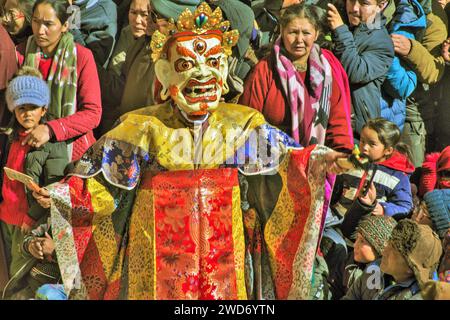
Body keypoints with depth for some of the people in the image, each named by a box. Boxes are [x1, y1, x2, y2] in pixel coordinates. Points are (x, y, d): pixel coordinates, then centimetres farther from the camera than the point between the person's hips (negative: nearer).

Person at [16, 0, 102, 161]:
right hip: (28, 146, 2)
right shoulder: (21, 53, -4)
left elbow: (93, 113, -14)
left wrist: (51, 129, -26)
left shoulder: (82, 57, -11)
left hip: (72, 149, -2)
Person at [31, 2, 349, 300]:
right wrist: (60, 193, -12)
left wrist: (312, 161, -25)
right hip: (159, 254, 0)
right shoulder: (143, 127, 2)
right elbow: (104, 179, 1)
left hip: (224, 252, 1)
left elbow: (281, 157, -6)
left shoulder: (242, 124, 5)